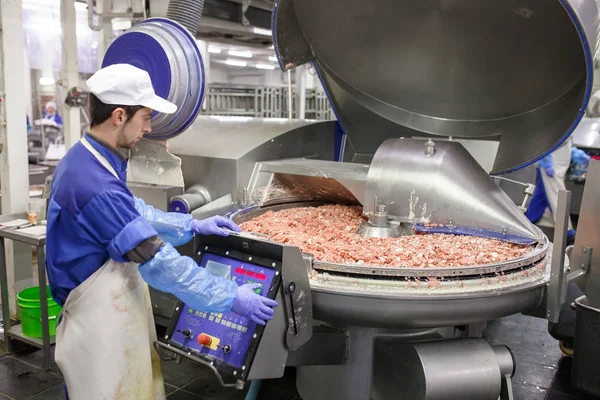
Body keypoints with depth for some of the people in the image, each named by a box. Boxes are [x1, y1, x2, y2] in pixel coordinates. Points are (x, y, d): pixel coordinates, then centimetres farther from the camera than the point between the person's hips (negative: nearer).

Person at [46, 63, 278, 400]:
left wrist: (191, 225, 12)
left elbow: (133, 212, 17)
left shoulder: (85, 159, 4)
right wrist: (230, 298, -20)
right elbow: (157, 261, -27)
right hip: (101, 322, -9)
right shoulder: (97, 187, -28)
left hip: (112, 309, 9)